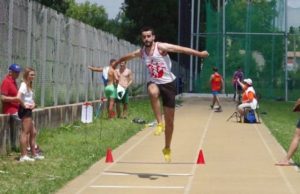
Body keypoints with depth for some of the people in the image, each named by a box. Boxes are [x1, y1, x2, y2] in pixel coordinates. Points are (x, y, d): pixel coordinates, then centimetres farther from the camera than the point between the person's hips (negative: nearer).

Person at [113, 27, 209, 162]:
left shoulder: (161, 47, -16)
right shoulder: (140, 52, -2)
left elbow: (181, 49, -25)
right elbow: (126, 57, 19)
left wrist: (199, 53, -35)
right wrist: (115, 64, 36)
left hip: (168, 83, -2)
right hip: (154, 83, 2)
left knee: (170, 120, 4)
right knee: (153, 92, -40)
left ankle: (167, 149, 23)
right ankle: (159, 123, -28)